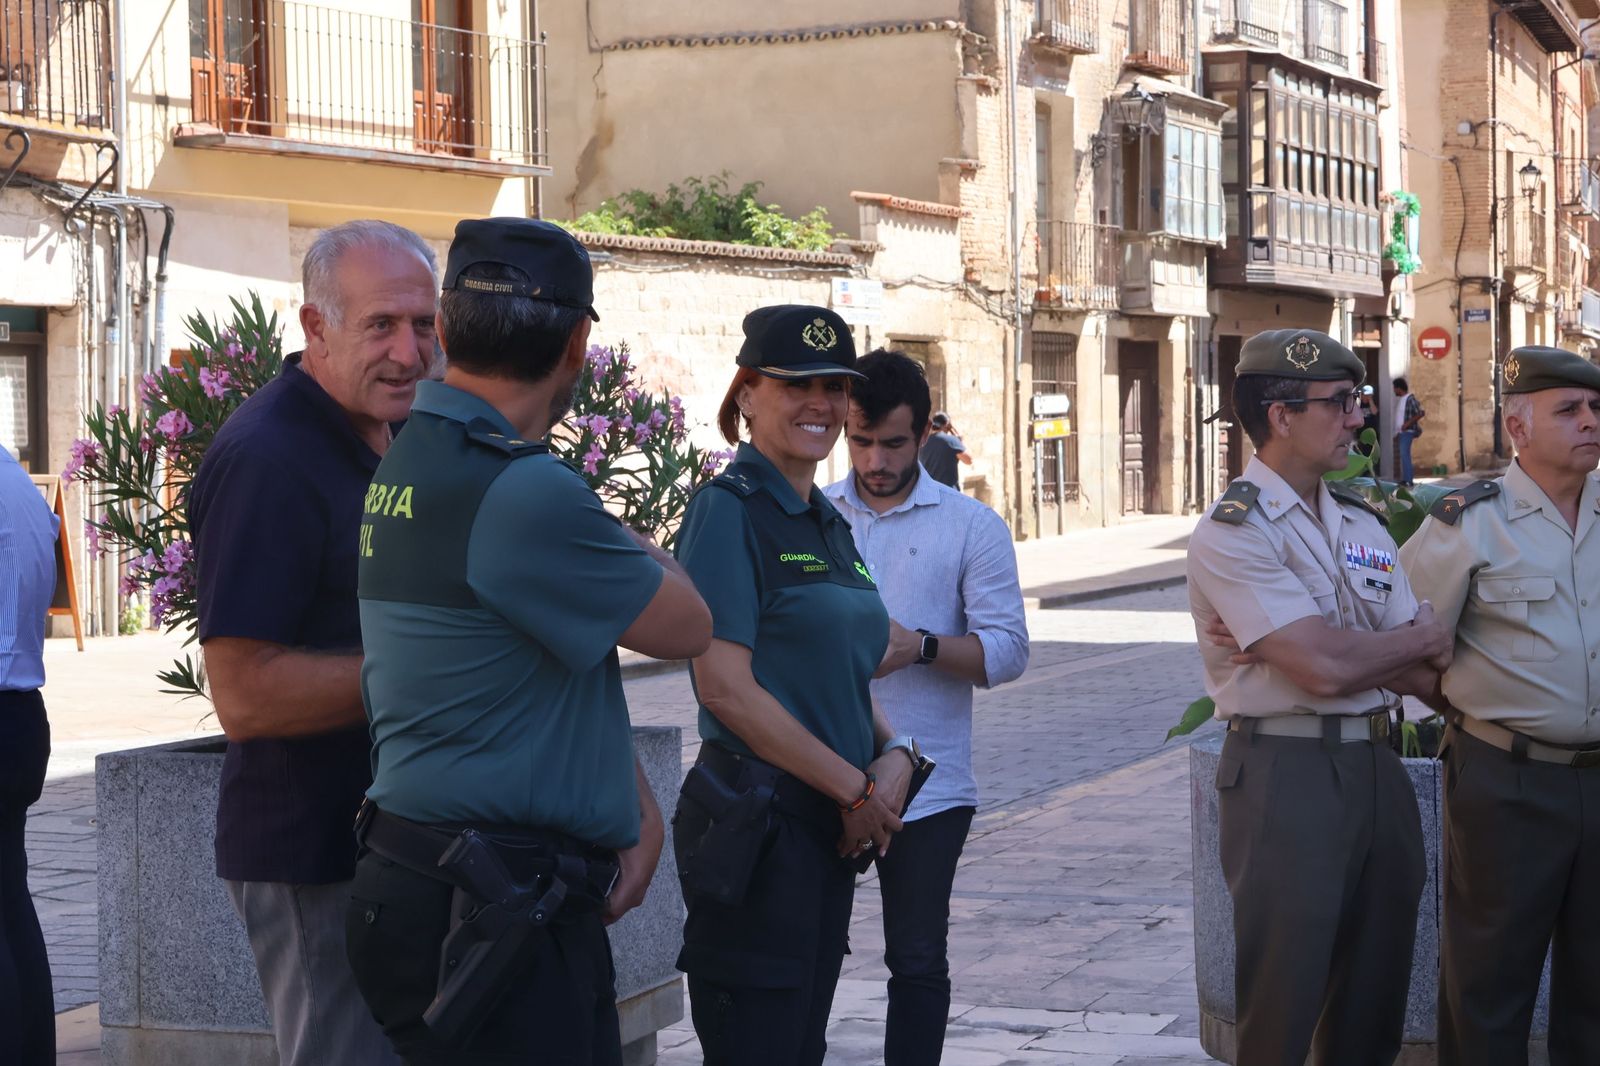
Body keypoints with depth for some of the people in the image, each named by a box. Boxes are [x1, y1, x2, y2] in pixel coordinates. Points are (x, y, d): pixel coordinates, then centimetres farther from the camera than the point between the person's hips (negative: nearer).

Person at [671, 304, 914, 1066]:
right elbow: (725, 687, -18)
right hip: (758, 824, -9)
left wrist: (893, 756, 0)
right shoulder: (729, 510, -10)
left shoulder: (828, 524, 15)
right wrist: (855, 788, -13)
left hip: (831, 830, 9)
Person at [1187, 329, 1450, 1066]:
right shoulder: (1232, 533, -11)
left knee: (1375, 995, 13)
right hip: (1287, 775, -7)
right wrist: (1423, 636, -3)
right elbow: (1326, 669, -21)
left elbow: (1425, 673, 4)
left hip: (1377, 767, 7)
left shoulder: (1361, 522, 12)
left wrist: (1327, 648, -12)